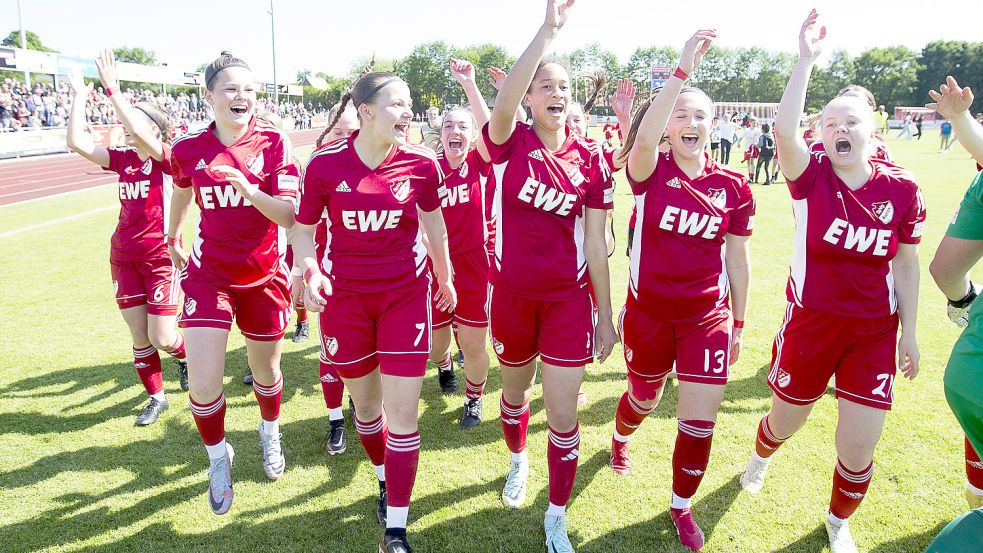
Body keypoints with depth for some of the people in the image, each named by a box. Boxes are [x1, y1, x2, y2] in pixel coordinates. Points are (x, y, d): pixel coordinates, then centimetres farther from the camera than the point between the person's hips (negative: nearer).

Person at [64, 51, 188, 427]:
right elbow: (77, 142, -3)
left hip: (160, 256, -5)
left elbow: (140, 132, -29)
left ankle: (186, 356, 29)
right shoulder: (122, 160, 7)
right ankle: (156, 398, 25)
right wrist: (79, 97, 0)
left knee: (162, 338, -5)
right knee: (139, 338, 9)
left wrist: (113, 90, -27)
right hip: (124, 257, 6)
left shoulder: (167, 159, -10)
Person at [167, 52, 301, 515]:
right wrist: (173, 239, 31)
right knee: (203, 385, -8)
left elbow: (289, 216, -17)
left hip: (264, 275, 0)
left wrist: (243, 185, -32)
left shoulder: (274, 142, -10)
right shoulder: (188, 150, -6)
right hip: (208, 273, 0)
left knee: (266, 371, 16)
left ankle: (270, 434, 48)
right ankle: (218, 456, 22)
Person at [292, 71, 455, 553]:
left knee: (402, 412, -3)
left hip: (405, 294, 0)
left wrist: (444, 279, 19)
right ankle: (385, 479, 45)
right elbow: (303, 228, 1)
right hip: (344, 296, 1)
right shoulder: (325, 163, -11)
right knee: (366, 403, 15)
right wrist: (310, 271, -18)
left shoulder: (421, 164, -9)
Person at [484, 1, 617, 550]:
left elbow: (596, 243, -1)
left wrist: (606, 314, 1)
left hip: (569, 299, 0)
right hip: (512, 294, 0)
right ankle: (519, 461, 53)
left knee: (563, 415, 1)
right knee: (515, 390, 22)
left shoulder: (591, 158, -4)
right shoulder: (510, 143, -8)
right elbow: (503, 103, -33)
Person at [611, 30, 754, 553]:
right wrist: (682, 68, -38)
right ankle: (619, 438, 58)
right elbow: (643, 139, -34)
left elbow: (737, 258, 5)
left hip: (708, 316, 1)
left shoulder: (733, 187, -3)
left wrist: (738, 322, 9)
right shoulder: (650, 172, -9)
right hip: (648, 312, -1)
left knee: (699, 420, 1)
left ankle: (681, 505, 28)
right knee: (644, 397, 20)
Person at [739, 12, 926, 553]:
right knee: (785, 422, 17)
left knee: (858, 449, 3)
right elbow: (783, 130, -32)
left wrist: (909, 331, 6)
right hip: (810, 323, -1)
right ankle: (760, 458, 56)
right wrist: (807, 58, -32)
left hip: (874, 333, 2)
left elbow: (905, 263, 4)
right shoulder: (811, 176, -11)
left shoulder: (901, 189, -5)